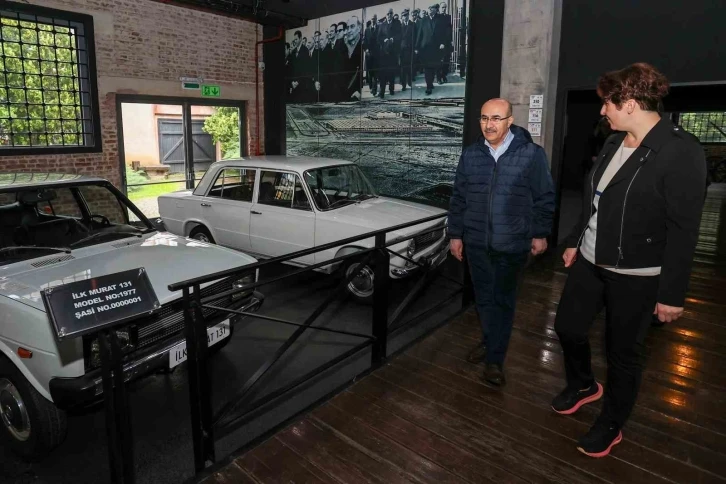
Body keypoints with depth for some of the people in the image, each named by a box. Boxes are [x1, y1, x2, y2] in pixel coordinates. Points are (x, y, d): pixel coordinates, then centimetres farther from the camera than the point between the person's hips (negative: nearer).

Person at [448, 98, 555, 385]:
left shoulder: (532, 154, -8)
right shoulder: (470, 154, 2)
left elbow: (545, 198, -2)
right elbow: (458, 198, 6)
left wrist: (540, 234, -1)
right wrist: (456, 234, 6)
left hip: (512, 244, -3)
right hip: (476, 242, 3)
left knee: (502, 301, 7)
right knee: (483, 297, 16)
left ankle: (495, 358, 19)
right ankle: (489, 341, 38)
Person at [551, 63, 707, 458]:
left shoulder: (681, 152, -18)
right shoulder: (614, 142, 5)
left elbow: (684, 230, -18)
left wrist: (672, 292, -17)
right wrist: (575, 243, 19)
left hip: (635, 274, -7)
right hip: (591, 261, 8)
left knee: (623, 352, 9)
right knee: (568, 326, 17)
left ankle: (611, 425, 32)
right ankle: (583, 385, 45)